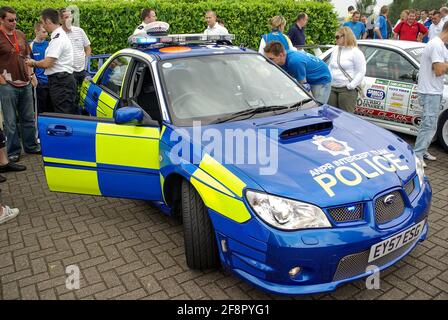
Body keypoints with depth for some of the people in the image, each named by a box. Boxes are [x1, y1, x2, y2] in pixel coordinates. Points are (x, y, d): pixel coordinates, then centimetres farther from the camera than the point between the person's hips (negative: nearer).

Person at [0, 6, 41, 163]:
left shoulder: (21, 35, 10)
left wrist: (30, 74, 10)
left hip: (25, 84, 5)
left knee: (28, 118, 14)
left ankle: (31, 146, 26)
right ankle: (13, 151, 14)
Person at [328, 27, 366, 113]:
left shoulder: (356, 52, -4)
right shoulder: (335, 51, 17)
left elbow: (361, 72, -9)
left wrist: (351, 85, -15)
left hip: (347, 90, -7)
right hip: (332, 88, 7)